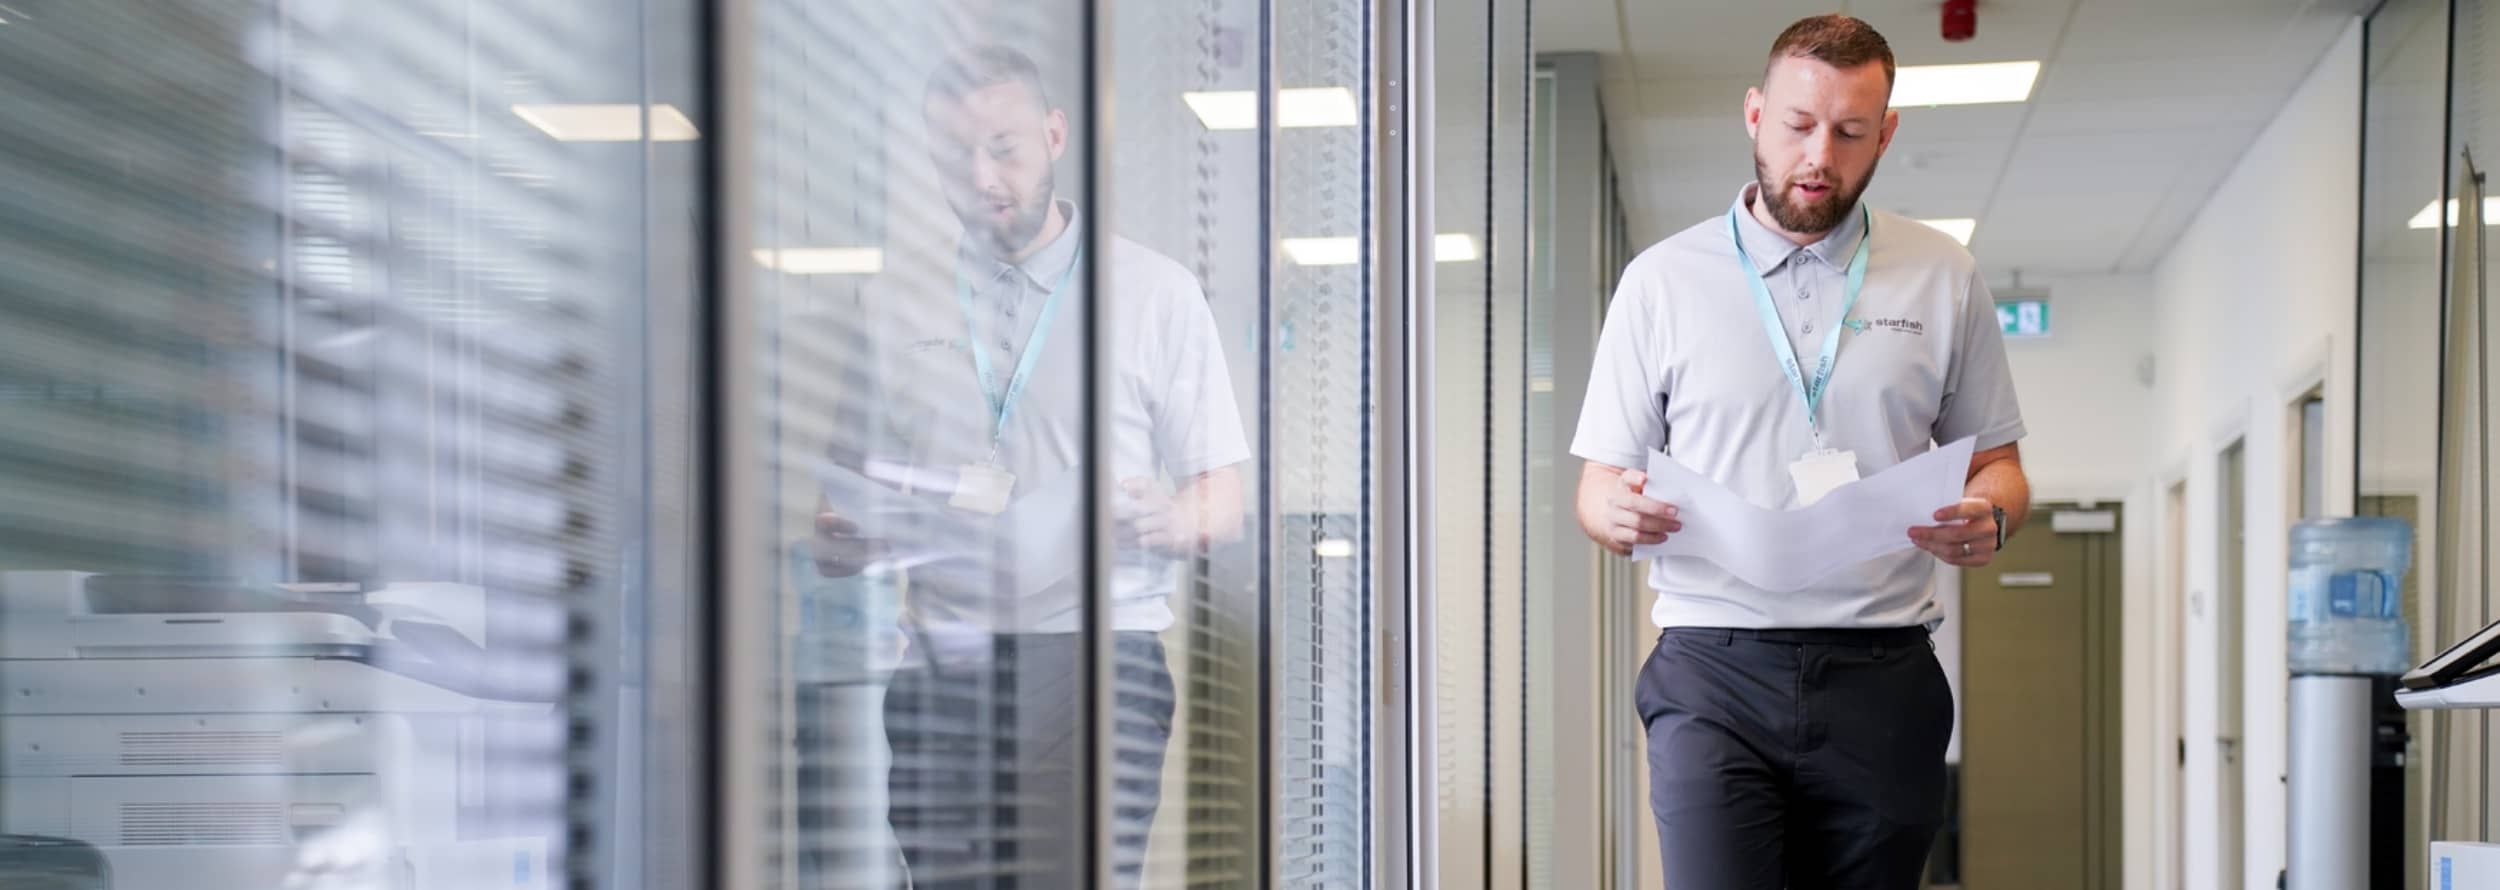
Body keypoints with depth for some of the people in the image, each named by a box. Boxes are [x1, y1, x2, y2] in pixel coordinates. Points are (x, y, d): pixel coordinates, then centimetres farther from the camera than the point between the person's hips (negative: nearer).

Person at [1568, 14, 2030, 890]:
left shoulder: (1942, 277, 12)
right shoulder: (1663, 280, 8)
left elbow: (1995, 463, 16)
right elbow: (1598, 488, 10)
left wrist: (1988, 515, -8)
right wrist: (1618, 512, -15)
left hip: (1881, 679, 2)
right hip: (1713, 665, -1)